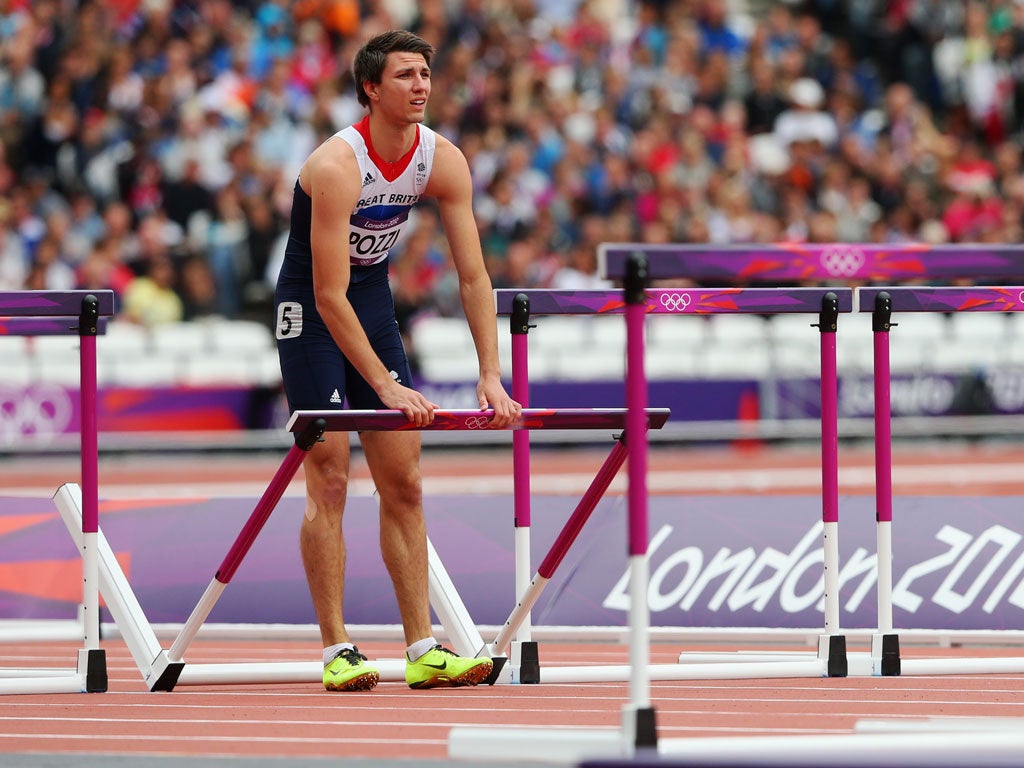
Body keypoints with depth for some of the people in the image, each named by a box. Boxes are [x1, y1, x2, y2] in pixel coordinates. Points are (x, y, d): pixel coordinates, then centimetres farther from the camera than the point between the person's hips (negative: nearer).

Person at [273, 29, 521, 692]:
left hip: (374, 302, 6)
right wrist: (385, 386, -30)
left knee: (404, 483, 3)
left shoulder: (444, 161, -10)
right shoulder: (337, 166, -27)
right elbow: (330, 297, -28)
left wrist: (492, 376, -15)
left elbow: (473, 275, -7)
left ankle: (423, 650, 4)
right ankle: (338, 651, -8)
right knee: (330, 482, -10)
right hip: (312, 313, -6)